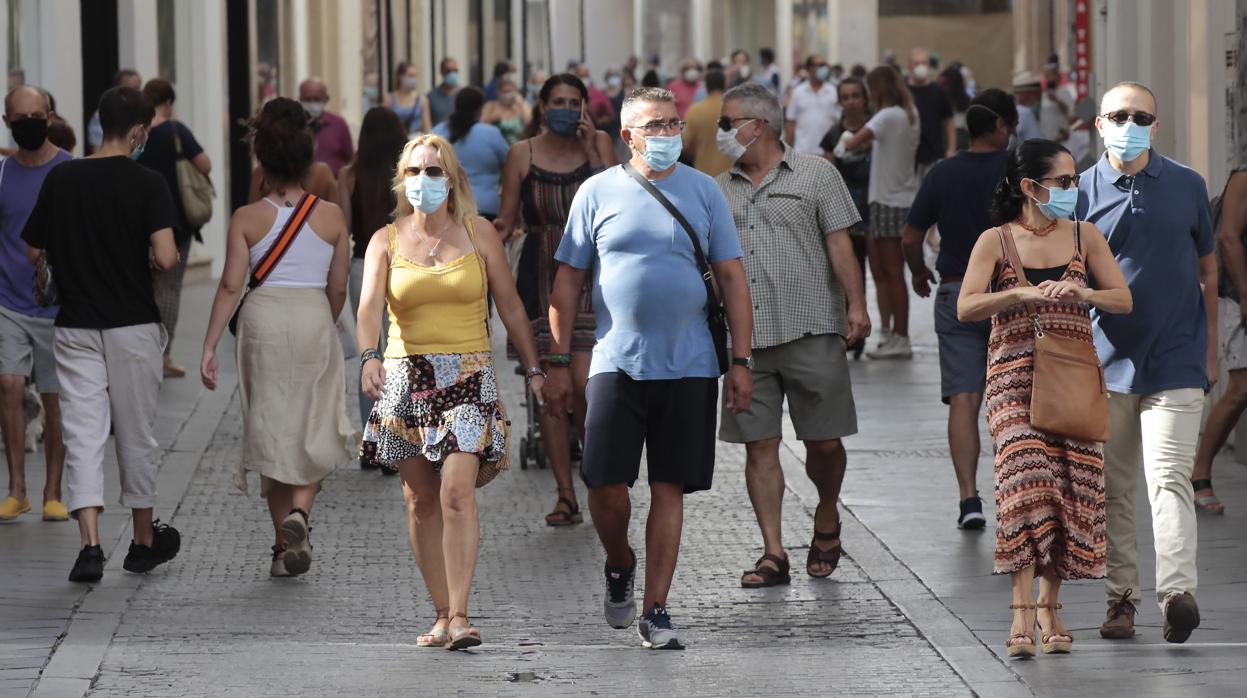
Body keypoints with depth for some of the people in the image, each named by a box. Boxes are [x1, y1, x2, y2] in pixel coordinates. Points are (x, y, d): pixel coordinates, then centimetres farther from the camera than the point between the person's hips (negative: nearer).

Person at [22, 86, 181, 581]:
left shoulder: (61, 178, 0)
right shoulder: (146, 183, -11)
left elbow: (34, 251, 7)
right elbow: (166, 258, -20)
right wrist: (145, 258, 2)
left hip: (75, 328, 2)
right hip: (133, 326, -2)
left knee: (83, 434, -1)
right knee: (137, 435, 12)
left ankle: (90, 545, -15)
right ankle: (144, 541, 24)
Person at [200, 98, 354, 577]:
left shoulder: (247, 219, -4)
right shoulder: (332, 216, -1)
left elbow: (231, 286, -8)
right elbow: (338, 288, 4)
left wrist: (209, 347, -6)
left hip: (262, 321, 0)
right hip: (314, 320, 0)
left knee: (271, 430, 10)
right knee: (315, 430, 13)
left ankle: (284, 546, 13)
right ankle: (299, 510, -14)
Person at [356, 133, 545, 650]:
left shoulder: (478, 233, 5)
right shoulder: (386, 241, 5)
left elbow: (510, 306, 12)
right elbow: (369, 305, -10)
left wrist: (533, 368, 10)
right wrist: (369, 356, -29)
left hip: (468, 377, -2)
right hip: (407, 376, 2)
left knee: (457, 493, -15)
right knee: (421, 500, 4)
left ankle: (459, 616, -17)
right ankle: (443, 614, 12)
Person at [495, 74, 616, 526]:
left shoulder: (599, 144, 3)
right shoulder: (523, 154, 4)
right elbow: (505, 223, 7)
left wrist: (592, 151, -11)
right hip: (540, 277, 1)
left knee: (584, 384, -13)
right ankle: (566, 495, 7)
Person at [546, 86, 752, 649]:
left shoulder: (703, 192, 6)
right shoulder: (598, 193, 4)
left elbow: (732, 279, 7)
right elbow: (568, 281, 7)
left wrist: (741, 361, 1)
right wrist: (558, 362, 3)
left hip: (688, 366, 1)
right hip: (617, 363, -1)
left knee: (669, 488, 2)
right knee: (606, 483, -6)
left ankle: (655, 611, 9)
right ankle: (619, 566, 24)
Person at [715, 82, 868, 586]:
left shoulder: (815, 175, 4)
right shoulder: (720, 190, 16)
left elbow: (839, 244, -1)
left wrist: (856, 305, -10)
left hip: (811, 332, -3)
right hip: (746, 338, 3)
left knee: (823, 441, 1)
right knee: (759, 445, -2)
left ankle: (827, 520, 27)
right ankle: (773, 554, 0)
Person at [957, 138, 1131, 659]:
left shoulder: (1084, 236, 9)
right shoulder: (996, 241, 2)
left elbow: (1124, 300, 5)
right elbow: (966, 307, -8)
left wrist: (1081, 293, -14)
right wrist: (1022, 294, -21)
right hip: (1014, 376, -3)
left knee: (1070, 487, -1)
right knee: (1026, 475, -19)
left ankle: (1049, 607, 14)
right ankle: (1023, 612, -22)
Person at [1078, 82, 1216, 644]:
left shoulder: (1187, 187, 5)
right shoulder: (1082, 191, 3)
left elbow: (1207, 270, 14)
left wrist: (1210, 347, 13)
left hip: (1175, 360, -1)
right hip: (1106, 360, 2)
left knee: (1169, 477, -13)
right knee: (1112, 489, 7)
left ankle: (1177, 592, -23)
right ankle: (1121, 596, 15)